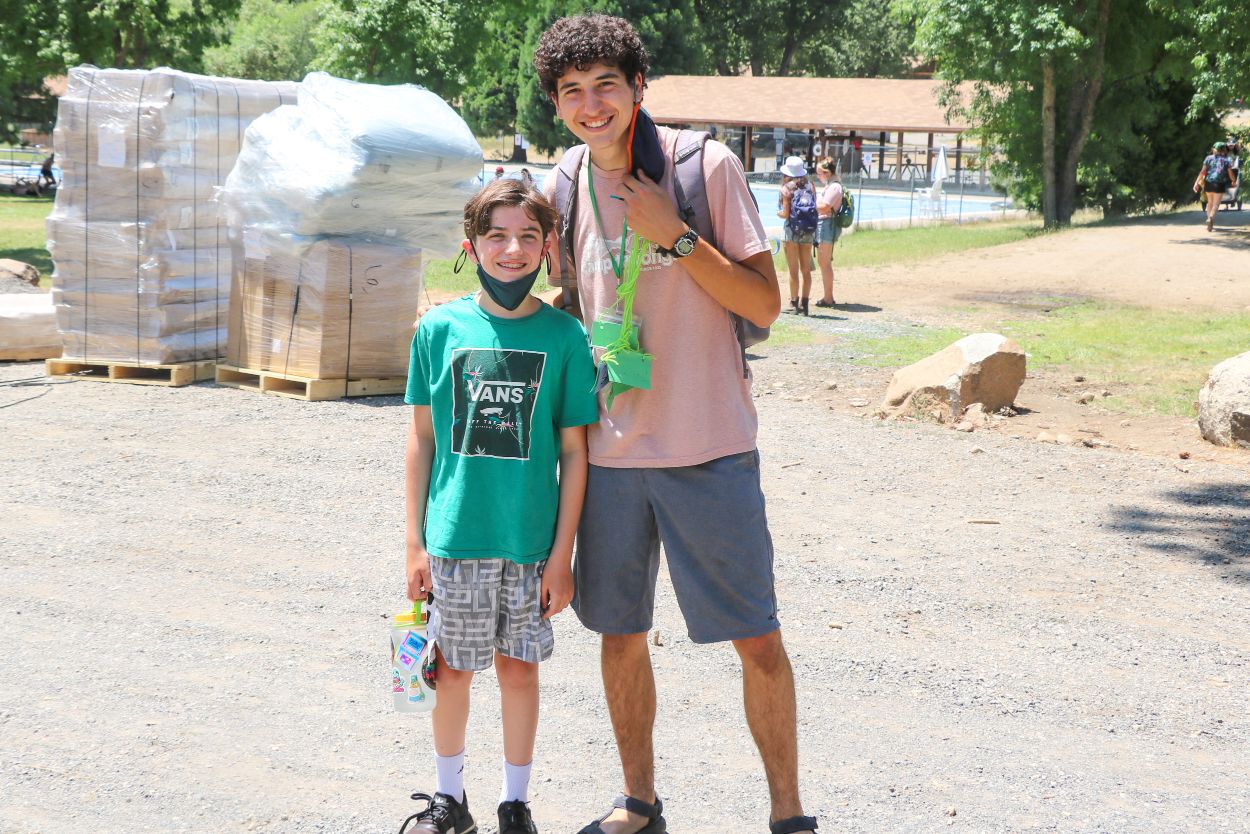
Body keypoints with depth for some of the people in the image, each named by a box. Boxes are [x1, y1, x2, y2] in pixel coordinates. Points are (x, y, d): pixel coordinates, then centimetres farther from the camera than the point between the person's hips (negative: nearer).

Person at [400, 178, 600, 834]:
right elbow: (422, 440, 3)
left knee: (518, 667, 10)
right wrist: (415, 542, 2)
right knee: (453, 668, 11)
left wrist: (562, 552, -3)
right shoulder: (440, 328, -2)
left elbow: (573, 450, -1)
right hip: (454, 540, 1)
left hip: (531, 543, 0)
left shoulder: (563, 335, -4)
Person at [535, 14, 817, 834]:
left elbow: (764, 305, -11)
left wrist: (675, 234, -19)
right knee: (620, 633, 12)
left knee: (757, 638, 0)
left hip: (709, 447, -4)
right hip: (611, 449, 4)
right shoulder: (565, 189, 5)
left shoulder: (706, 166, -9)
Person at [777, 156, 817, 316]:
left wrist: (778, 213, 9)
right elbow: (815, 209, 0)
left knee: (793, 271, 4)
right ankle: (804, 303, 13)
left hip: (792, 230, -4)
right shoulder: (809, 186, 3)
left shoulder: (787, 189, -9)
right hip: (808, 231, 4)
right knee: (806, 270, 11)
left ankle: (794, 303, 6)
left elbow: (786, 214, -11)